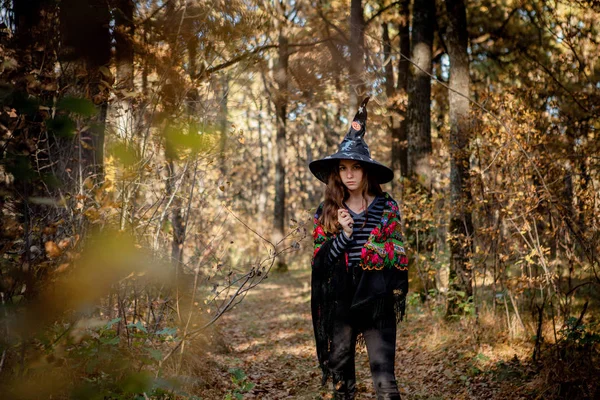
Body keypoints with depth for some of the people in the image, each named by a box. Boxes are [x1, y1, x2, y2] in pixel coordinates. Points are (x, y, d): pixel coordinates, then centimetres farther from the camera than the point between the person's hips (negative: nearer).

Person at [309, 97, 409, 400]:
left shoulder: (386, 208, 0)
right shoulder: (327, 211, 4)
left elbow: (397, 258, -2)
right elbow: (319, 260, -2)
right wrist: (345, 234, -15)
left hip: (377, 303, -2)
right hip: (339, 304, 2)